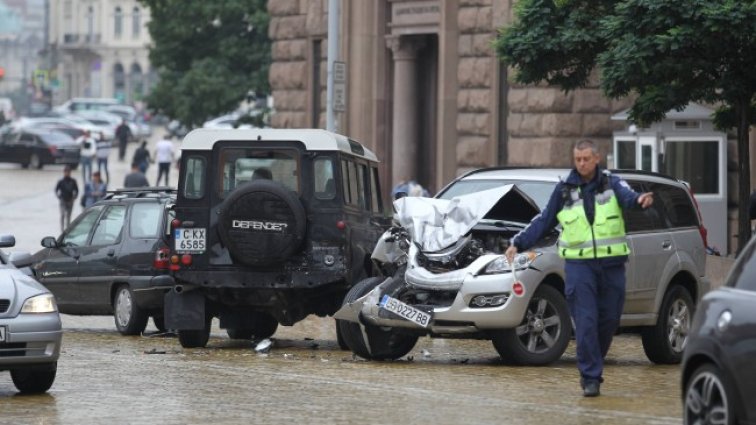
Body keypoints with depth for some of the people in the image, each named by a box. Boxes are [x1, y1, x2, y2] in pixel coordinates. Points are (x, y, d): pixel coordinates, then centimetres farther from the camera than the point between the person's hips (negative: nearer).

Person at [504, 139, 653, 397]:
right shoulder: (564, 190, 8)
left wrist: (639, 200, -42)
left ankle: (590, 368, 27)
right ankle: (591, 378, -7)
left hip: (611, 264, 1)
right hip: (578, 264, -1)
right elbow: (544, 221, 14)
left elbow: (626, 196, -18)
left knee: (609, 319, 7)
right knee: (585, 322, -9)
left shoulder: (611, 184, 4)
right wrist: (518, 243, 6)